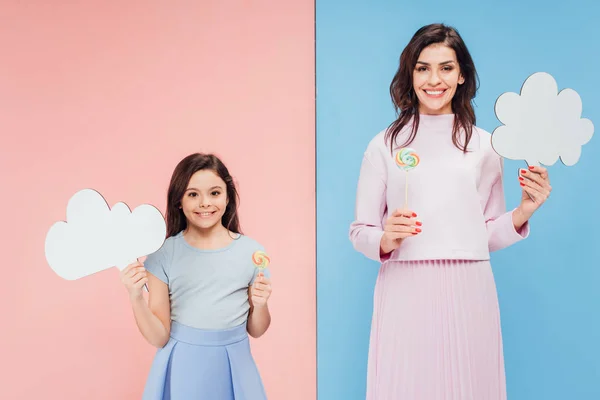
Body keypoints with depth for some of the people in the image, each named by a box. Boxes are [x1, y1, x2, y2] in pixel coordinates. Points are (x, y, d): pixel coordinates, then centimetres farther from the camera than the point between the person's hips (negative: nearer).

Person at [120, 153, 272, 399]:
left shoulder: (251, 251, -5)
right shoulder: (163, 254, -7)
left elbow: (256, 331, 5)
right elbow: (159, 337, -6)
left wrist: (260, 305, -14)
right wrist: (136, 297, -20)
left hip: (233, 369, 1)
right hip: (182, 369, -1)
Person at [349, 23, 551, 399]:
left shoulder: (485, 146, 7)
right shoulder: (384, 146, 3)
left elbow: (489, 234, 13)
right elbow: (360, 231, 5)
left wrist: (523, 212, -4)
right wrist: (386, 240, -15)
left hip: (467, 293, 2)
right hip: (405, 293, -1)